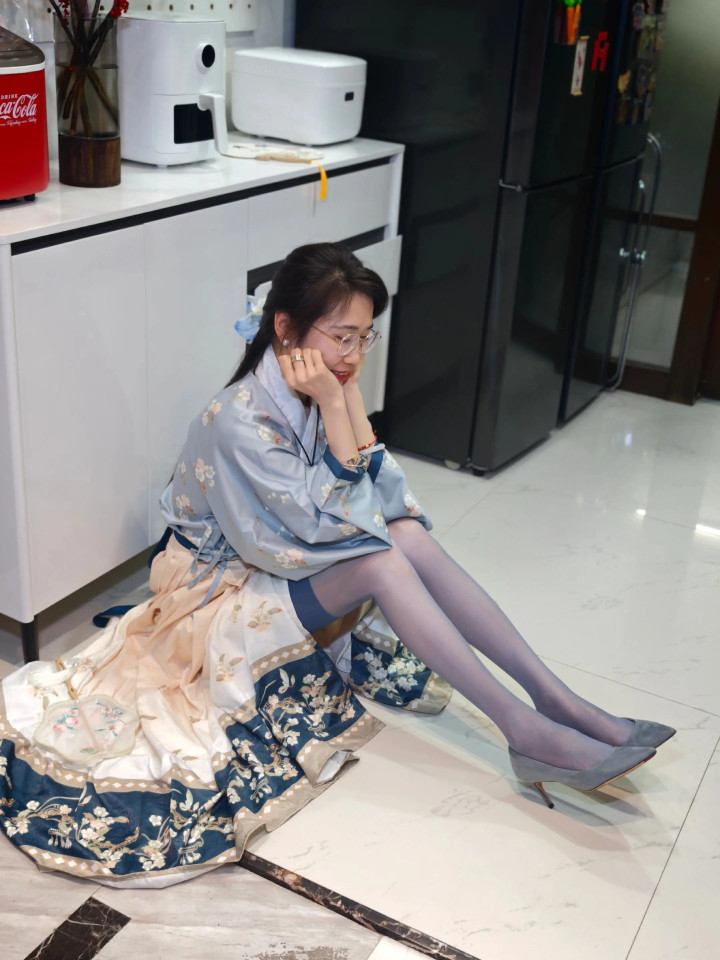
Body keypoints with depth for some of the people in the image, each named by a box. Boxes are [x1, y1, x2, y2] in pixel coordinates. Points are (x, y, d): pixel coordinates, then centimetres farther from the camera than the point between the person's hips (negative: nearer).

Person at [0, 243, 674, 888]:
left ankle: (556, 700, -19)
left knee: (410, 534, -18)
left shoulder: (323, 387, -5)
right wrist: (334, 407, -29)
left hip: (289, 562, 7)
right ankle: (525, 732, -27)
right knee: (383, 561, -29)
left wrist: (350, 397, -18)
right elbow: (333, 524, -28)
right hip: (221, 587, -7)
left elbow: (384, 493, -9)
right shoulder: (238, 421, -28)